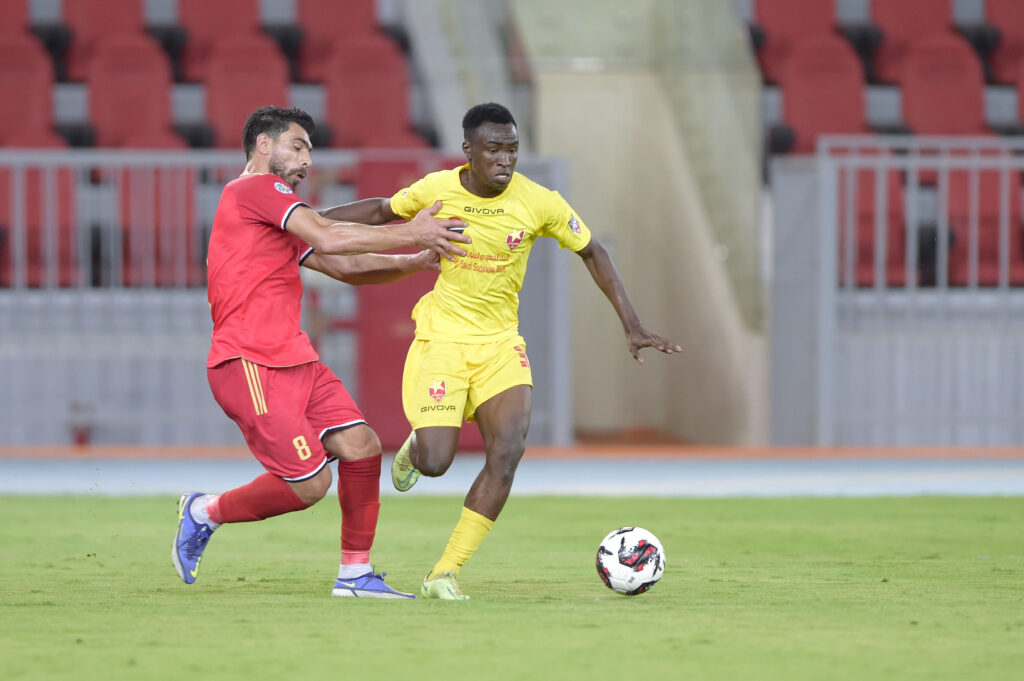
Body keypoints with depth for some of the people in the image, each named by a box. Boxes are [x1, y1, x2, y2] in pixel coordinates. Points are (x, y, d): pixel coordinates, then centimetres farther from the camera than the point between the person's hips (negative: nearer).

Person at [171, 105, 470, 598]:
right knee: (309, 484, -12)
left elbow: (344, 267, 24)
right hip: (250, 364, -10)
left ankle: (355, 572, 6)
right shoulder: (255, 188, -6)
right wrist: (409, 235, -9)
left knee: (361, 446, -3)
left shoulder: (278, 215, 25)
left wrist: (415, 261, 12)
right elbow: (328, 239, -16)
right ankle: (204, 513, 10)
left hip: (294, 360, 10)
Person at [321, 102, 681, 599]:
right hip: (440, 339, -1)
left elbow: (592, 254, 5)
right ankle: (416, 445, 30)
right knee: (435, 463, -13)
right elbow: (383, 210, 13)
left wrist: (632, 327, 2)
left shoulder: (540, 203, -9)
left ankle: (445, 573, -12)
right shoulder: (436, 189, -8)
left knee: (508, 450, -21)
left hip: (500, 344, 1)